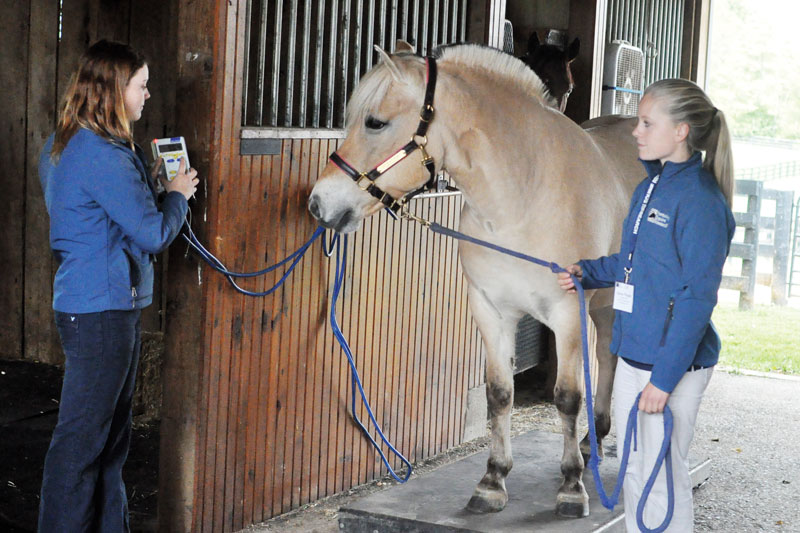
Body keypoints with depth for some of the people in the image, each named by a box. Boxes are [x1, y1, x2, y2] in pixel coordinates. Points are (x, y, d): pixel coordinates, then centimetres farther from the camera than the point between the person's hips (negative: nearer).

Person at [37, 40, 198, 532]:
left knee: (111, 434, 18)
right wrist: (177, 195, 0)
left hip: (93, 305, 11)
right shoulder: (104, 156, -20)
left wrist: (153, 188, 11)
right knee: (82, 438, -2)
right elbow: (153, 233, -17)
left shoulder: (62, 147, 12)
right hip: (102, 310, -11)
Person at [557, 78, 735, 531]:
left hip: (673, 363, -9)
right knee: (634, 469, 18)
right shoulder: (649, 187, 10)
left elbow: (698, 297, -19)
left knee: (662, 474, 0)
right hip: (632, 354, 9)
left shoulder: (700, 200, -17)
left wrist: (665, 377, -20)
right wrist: (587, 273, 9)